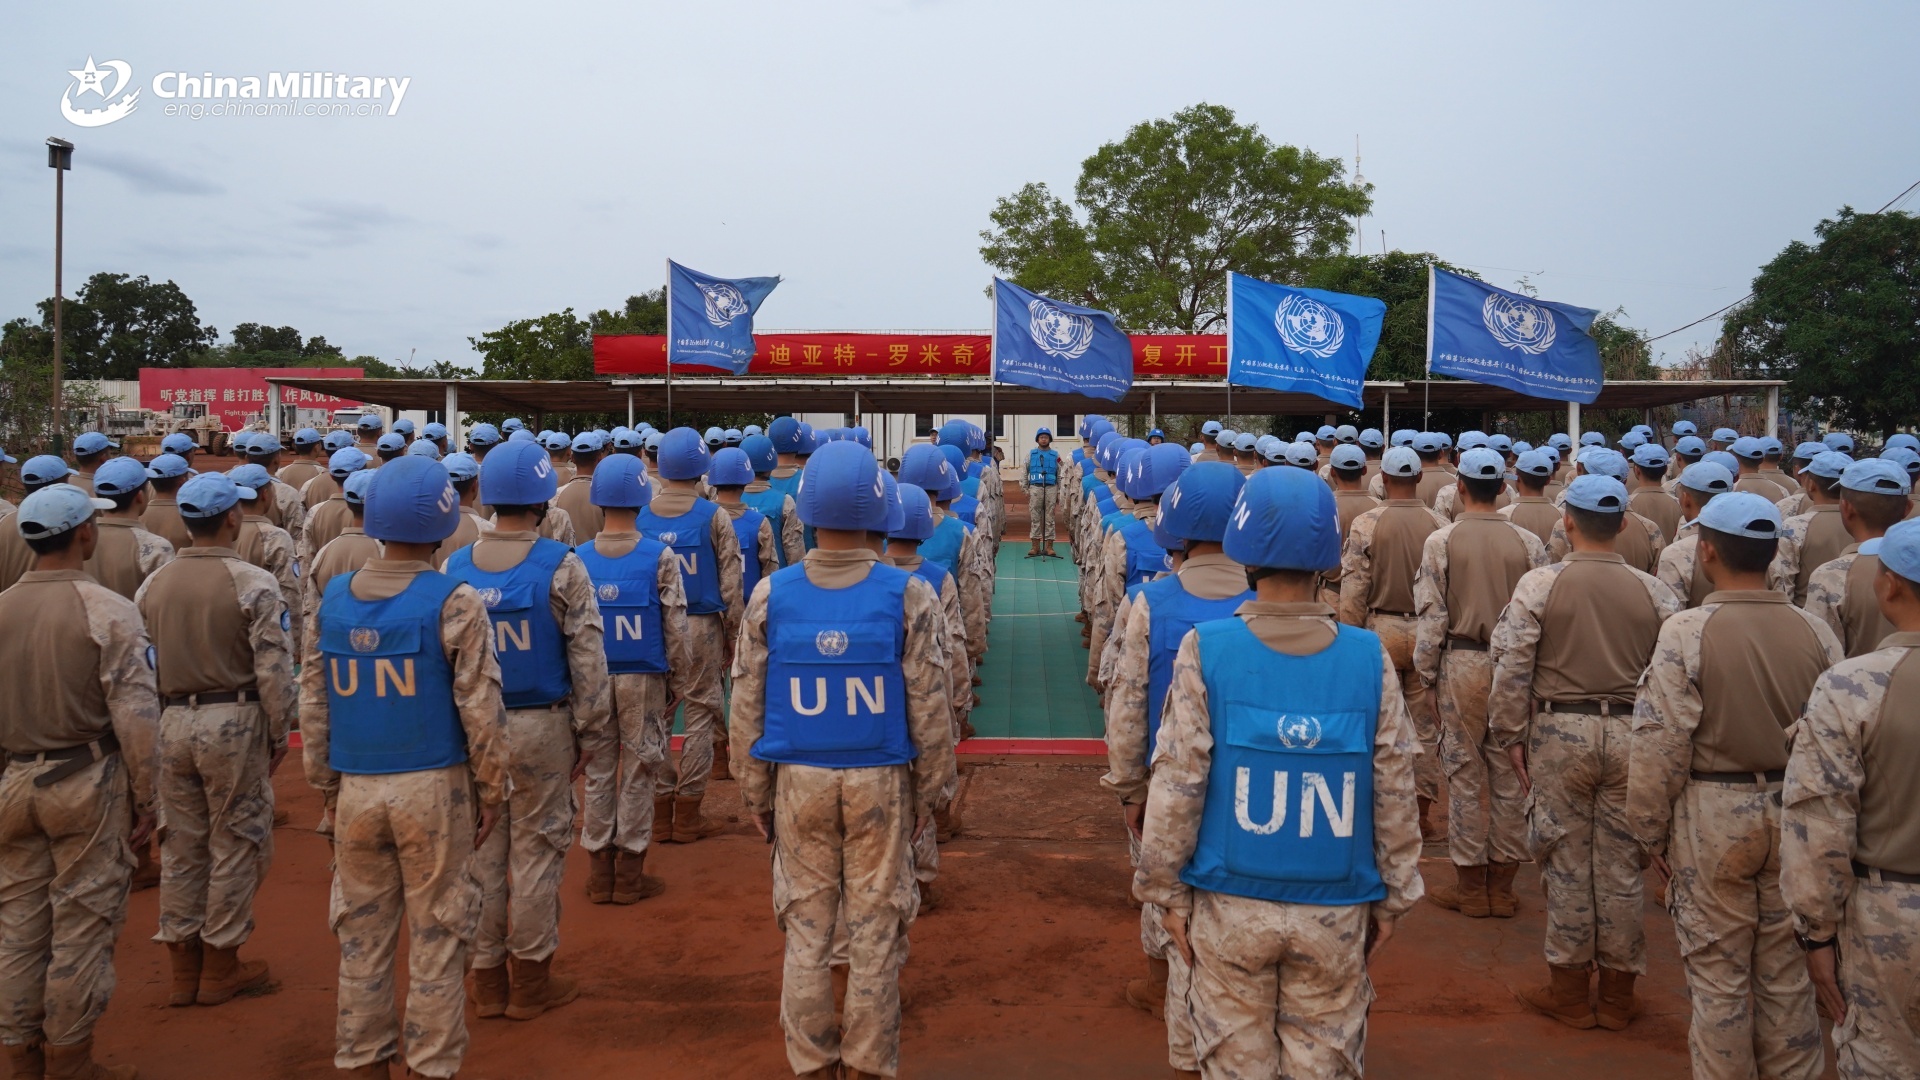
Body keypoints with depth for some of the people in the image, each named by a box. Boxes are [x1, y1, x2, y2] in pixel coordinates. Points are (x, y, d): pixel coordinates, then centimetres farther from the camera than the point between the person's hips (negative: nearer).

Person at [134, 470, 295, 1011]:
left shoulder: (153, 585, 4)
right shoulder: (253, 584, -13)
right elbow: (273, 668, -15)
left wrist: (149, 729, 15)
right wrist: (279, 733, -4)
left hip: (170, 722, 6)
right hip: (233, 722, -5)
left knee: (181, 844, 14)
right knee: (234, 844, 7)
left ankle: (184, 965, 25)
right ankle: (220, 965, 16)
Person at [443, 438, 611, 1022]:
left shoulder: (454, 568, 0)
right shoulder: (561, 567, -11)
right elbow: (587, 659, -10)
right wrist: (591, 733, -1)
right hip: (541, 726, -4)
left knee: (482, 850, 12)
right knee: (537, 850, 6)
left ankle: (487, 979, 23)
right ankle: (530, 981, 16)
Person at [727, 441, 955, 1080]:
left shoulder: (770, 597, -6)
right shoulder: (908, 596, -11)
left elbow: (748, 707, -1)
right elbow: (929, 705, -7)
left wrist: (755, 795, 9)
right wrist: (929, 790, 5)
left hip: (798, 782, 1)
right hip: (881, 782, -1)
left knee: (805, 927, 14)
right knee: (875, 931, 10)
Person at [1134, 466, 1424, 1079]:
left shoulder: (1206, 650, -13)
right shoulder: (1370, 659, -8)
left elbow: (1177, 786, -11)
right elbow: (1394, 792, -2)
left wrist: (1167, 891, 1)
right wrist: (1393, 898, 11)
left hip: (1230, 907, -1)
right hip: (1336, 912, 1)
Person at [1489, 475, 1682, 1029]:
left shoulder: (1539, 585, -8)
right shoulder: (1654, 592, -1)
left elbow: (1512, 670, -10)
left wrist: (1511, 735, 0)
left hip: (1560, 731, -2)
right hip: (1630, 733, 2)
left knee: (1567, 860, 8)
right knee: (1620, 863, 10)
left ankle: (1570, 989, 19)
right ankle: (1617, 993, 22)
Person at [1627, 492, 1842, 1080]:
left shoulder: (1687, 631, -15)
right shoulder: (1816, 632, -3)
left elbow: (1660, 745, -15)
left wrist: (1649, 831, -4)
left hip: (1712, 817, -4)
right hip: (1795, 816, 4)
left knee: (1718, 973, 9)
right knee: (1787, 974, 16)